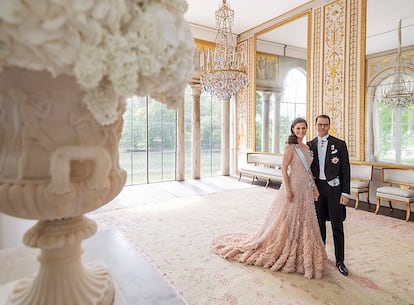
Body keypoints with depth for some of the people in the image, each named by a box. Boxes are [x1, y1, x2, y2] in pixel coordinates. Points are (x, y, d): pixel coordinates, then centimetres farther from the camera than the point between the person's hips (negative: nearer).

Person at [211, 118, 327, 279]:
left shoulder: (306, 147, 12)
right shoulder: (290, 147, -11)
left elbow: (308, 169, 16)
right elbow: (284, 169, -15)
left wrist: (314, 186, 10)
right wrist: (287, 189, -20)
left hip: (306, 189, 8)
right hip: (294, 186, -8)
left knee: (304, 221, 15)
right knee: (288, 219, 3)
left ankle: (300, 253, 31)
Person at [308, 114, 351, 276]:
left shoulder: (340, 144, -3)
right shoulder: (310, 145, 6)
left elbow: (345, 169, -4)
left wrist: (345, 193, -8)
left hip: (334, 188, -2)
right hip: (316, 187, 3)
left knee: (337, 226, 6)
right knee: (319, 224, 13)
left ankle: (340, 261, 20)